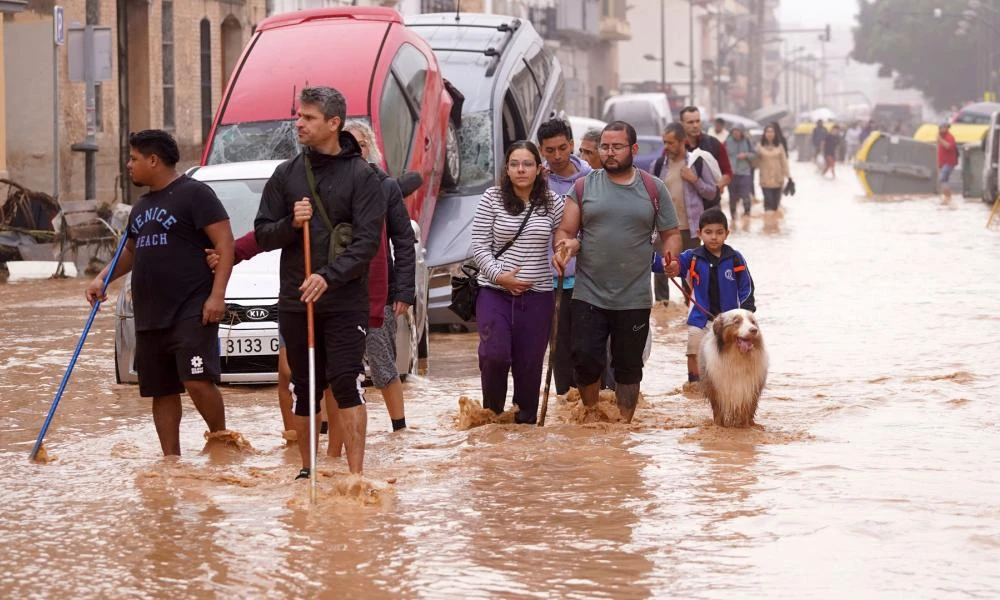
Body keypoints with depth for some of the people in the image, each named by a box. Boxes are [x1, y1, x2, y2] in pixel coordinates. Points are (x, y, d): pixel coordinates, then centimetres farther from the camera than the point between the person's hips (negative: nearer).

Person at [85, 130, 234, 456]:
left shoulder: (194, 193, -5)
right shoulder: (142, 206, 20)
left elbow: (225, 243, -11)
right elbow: (131, 251, 32)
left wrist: (217, 295, -19)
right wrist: (102, 279, 14)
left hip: (191, 312, -8)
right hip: (149, 317, 8)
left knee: (197, 380, -18)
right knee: (161, 392, 8)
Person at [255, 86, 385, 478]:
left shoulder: (360, 175, -3)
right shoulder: (286, 174, 9)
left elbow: (367, 240, -10)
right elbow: (263, 235, 10)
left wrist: (330, 277, -23)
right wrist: (291, 224, -12)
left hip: (346, 302, -4)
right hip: (295, 300, 4)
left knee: (346, 383, -11)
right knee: (303, 388, 9)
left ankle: (356, 473, -10)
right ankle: (307, 469, 22)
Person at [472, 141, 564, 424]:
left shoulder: (552, 203, 4)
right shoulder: (492, 199, -1)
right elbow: (479, 246, -2)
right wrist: (499, 276, -13)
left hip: (537, 295, 2)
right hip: (495, 292, -2)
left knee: (529, 363, 4)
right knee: (495, 354, -17)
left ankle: (526, 420, 18)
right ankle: (492, 412, 6)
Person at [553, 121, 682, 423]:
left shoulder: (653, 189, 6)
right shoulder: (583, 187, 5)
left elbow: (671, 233, 9)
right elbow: (565, 232, 5)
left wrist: (671, 257, -12)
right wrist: (565, 246, -18)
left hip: (634, 299, 0)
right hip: (588, 296, 0)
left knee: (628, 367, 8)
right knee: (586, 359, -6)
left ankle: (624, 424, 20)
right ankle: (591, 415, 15)